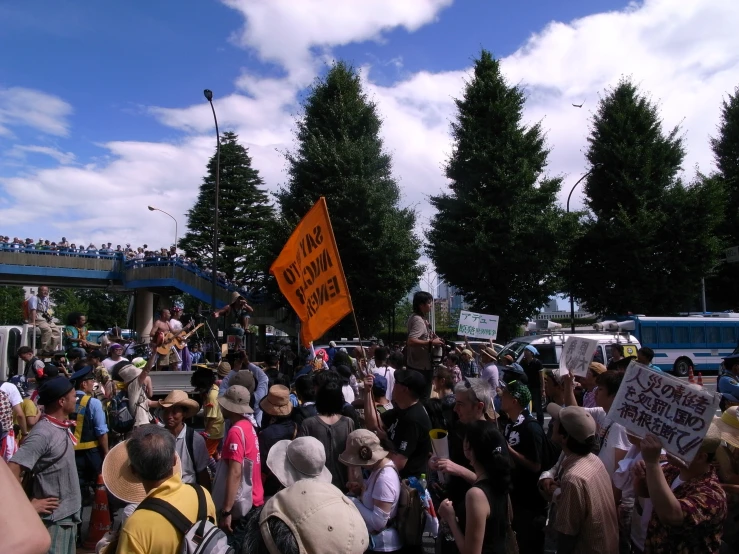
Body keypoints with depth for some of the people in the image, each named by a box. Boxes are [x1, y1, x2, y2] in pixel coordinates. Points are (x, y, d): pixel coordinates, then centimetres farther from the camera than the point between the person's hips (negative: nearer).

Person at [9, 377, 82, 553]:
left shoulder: (64, 427, 5)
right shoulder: (43, 433, -22)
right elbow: (11, 469, -26)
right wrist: (29, 504, -18)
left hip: (70, 513, 8)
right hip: (54, 517, -8)